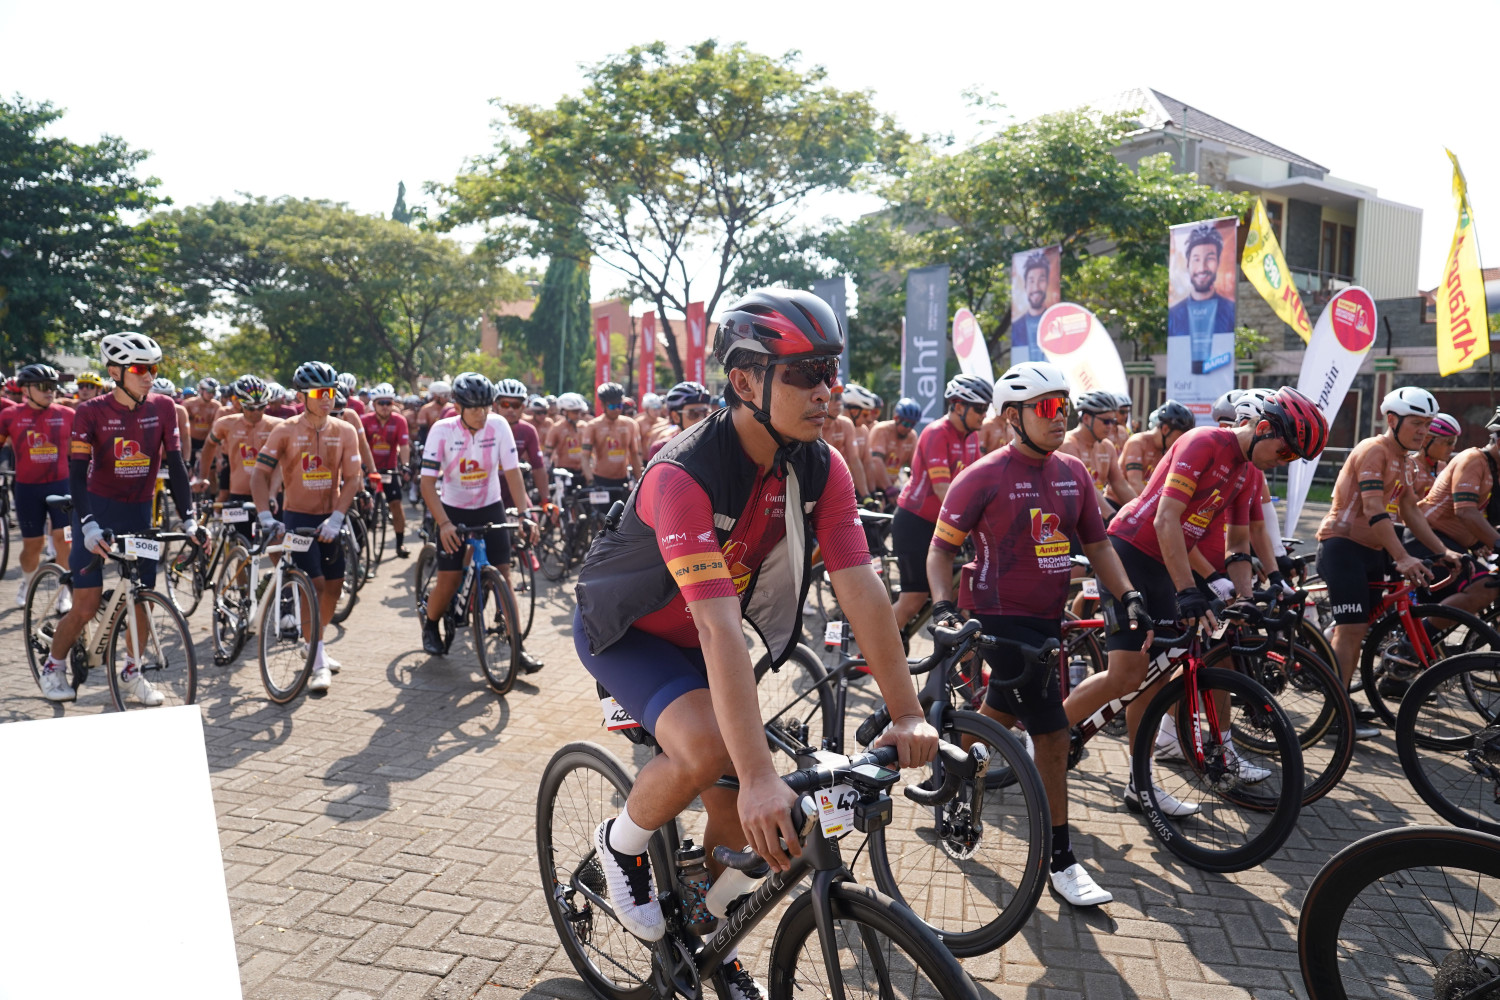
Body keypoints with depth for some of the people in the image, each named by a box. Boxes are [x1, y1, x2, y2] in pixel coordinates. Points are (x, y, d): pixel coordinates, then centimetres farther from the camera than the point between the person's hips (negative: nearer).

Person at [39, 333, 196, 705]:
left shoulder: (163, 408, -5)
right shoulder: (91, 411, -12)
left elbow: (175, 464, -5)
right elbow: (77, 472, -15)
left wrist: (188, 518, -12)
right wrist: (88, 524, -27)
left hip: (139, 513, 3)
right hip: (98, 511, -3)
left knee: (143, 601, 3)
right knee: (86, 607, -5)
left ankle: (132, 673, 22)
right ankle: (53, 668, 20)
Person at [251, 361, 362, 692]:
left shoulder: (345, 431, -3)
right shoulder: (285, 431, -9)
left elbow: (351, 479, -5)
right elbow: (260, 474, -11)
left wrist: (335, 519, -16)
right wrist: (266, 517, -23)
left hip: (330, 519, 4)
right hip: (297, 516, -3)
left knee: (334, 586, 10)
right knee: (314, 584, -13)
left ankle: (316, 648, 32)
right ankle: (318, 663, -7)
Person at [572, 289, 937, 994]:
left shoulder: (822, 469, -17)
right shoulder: (683, 476, -36)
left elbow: (860, 590, -20)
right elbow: (717, 626, -44)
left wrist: (908, 714, -25)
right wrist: (760, 777, -47)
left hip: (697, 639, 6)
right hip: (627, 631, -5)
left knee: (734, 810, 4)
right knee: (709, 748, -31)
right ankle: (621, 844, 1)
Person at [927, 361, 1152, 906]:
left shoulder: (1073, 472, 5)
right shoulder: (983, 476, -13)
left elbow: (1097, 543, 10)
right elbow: (941, 548, -7)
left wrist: (1131, 598, -2)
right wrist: (943, 605, -22)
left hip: (1046, 616, 7)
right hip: (999, 616, -7)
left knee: (1002, 711, 22)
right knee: (1052, 732, -9)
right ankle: (1062, 860, 3)